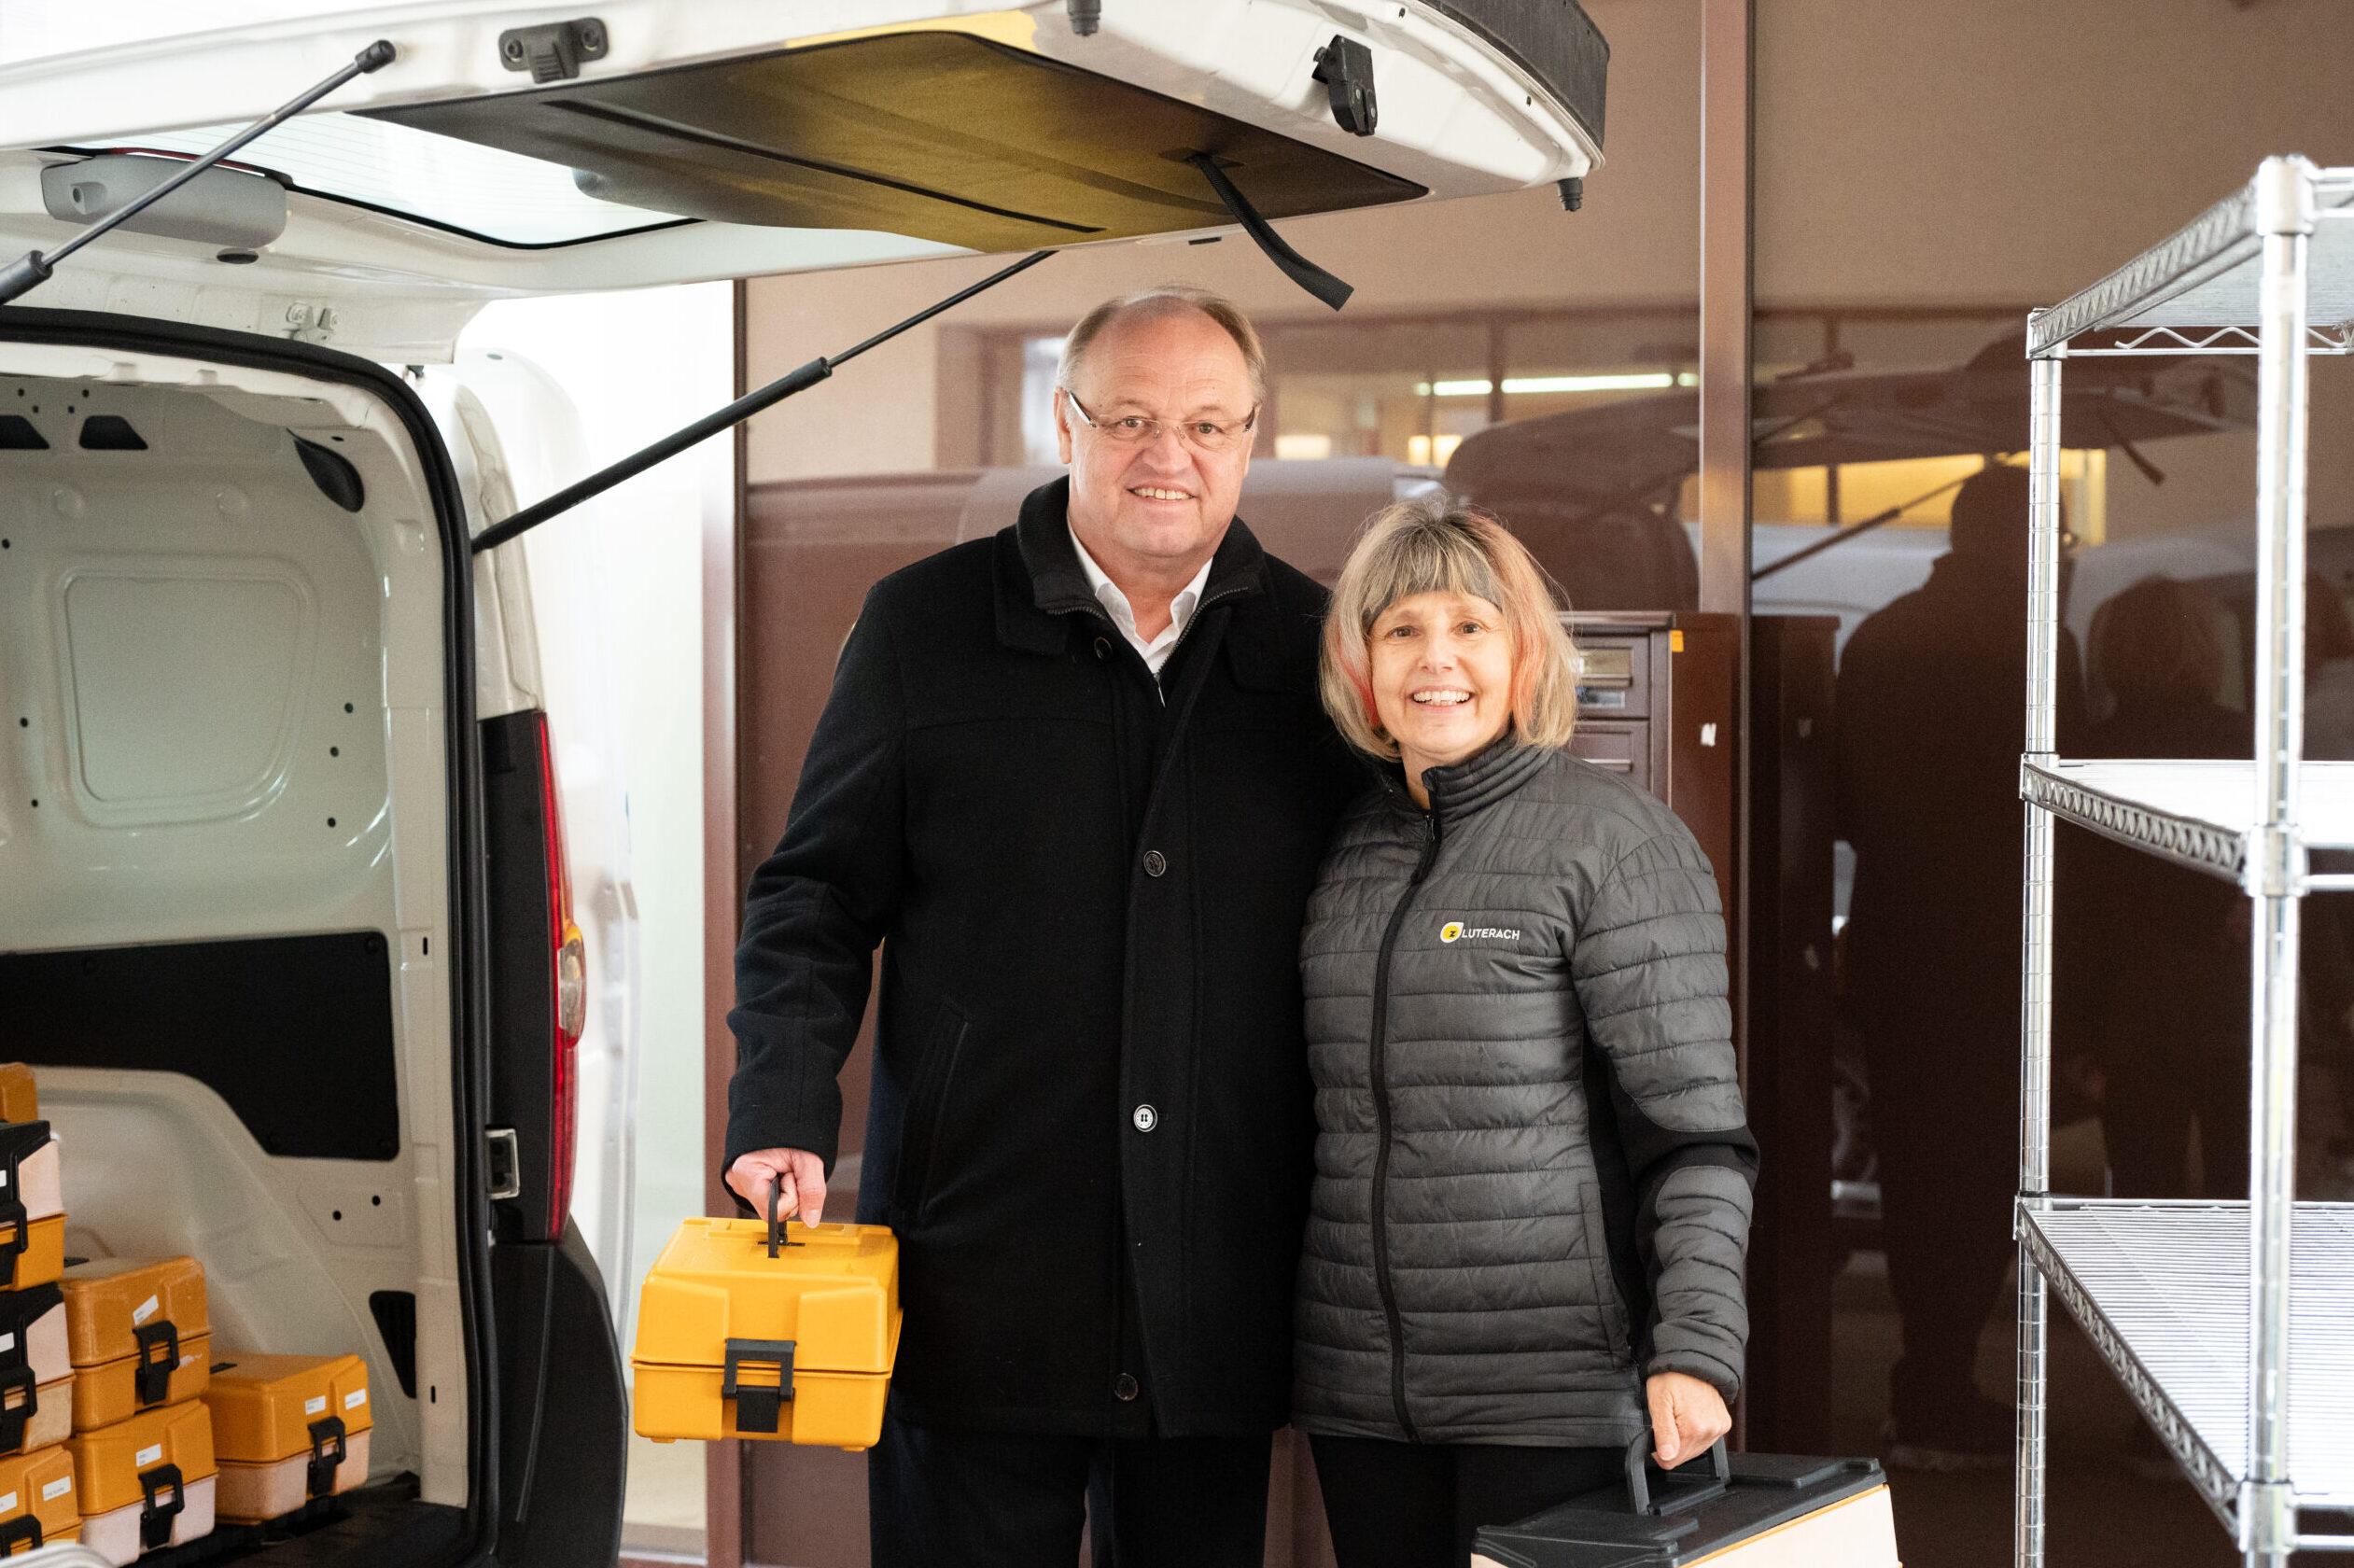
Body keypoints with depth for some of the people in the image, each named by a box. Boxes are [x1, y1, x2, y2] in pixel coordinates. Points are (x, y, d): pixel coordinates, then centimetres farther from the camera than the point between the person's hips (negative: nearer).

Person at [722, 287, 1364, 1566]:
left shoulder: (1314, 647, 7)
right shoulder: (925, 624, 3)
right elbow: (815, 894, 5)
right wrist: (783, 1114, -8)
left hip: (1218, 1302, 2)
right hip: (977, 1271, -1)